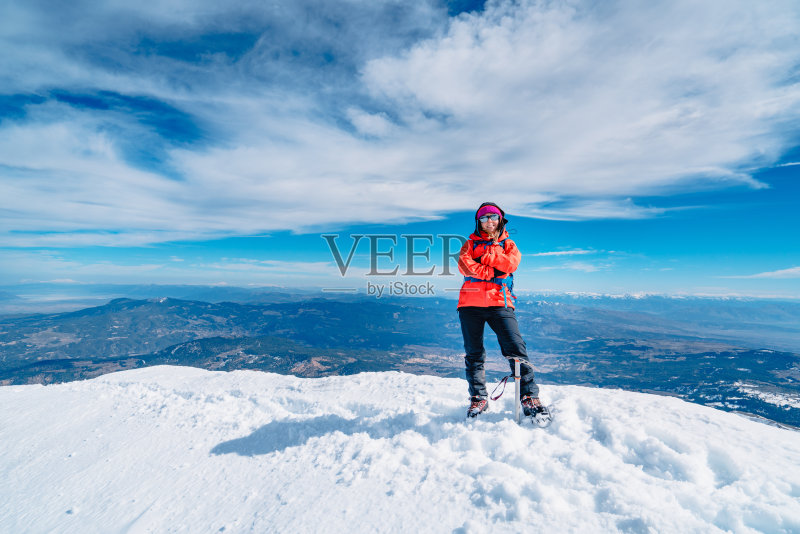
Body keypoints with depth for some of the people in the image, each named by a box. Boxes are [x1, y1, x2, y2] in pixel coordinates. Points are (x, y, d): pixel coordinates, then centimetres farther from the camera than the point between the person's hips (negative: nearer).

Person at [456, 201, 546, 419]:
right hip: (471, 303, 1)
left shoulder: (509, 244, 18)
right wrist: (493, 272, -10)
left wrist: (483, 256, -5)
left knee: (516, 348, -10)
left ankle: (529, 397, -1)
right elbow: (464, 265, -4)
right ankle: (478, 398, 16)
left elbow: (511, 264, -5)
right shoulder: (471, 243, 16)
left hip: (499, 302, 0)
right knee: (473, 353, 5)